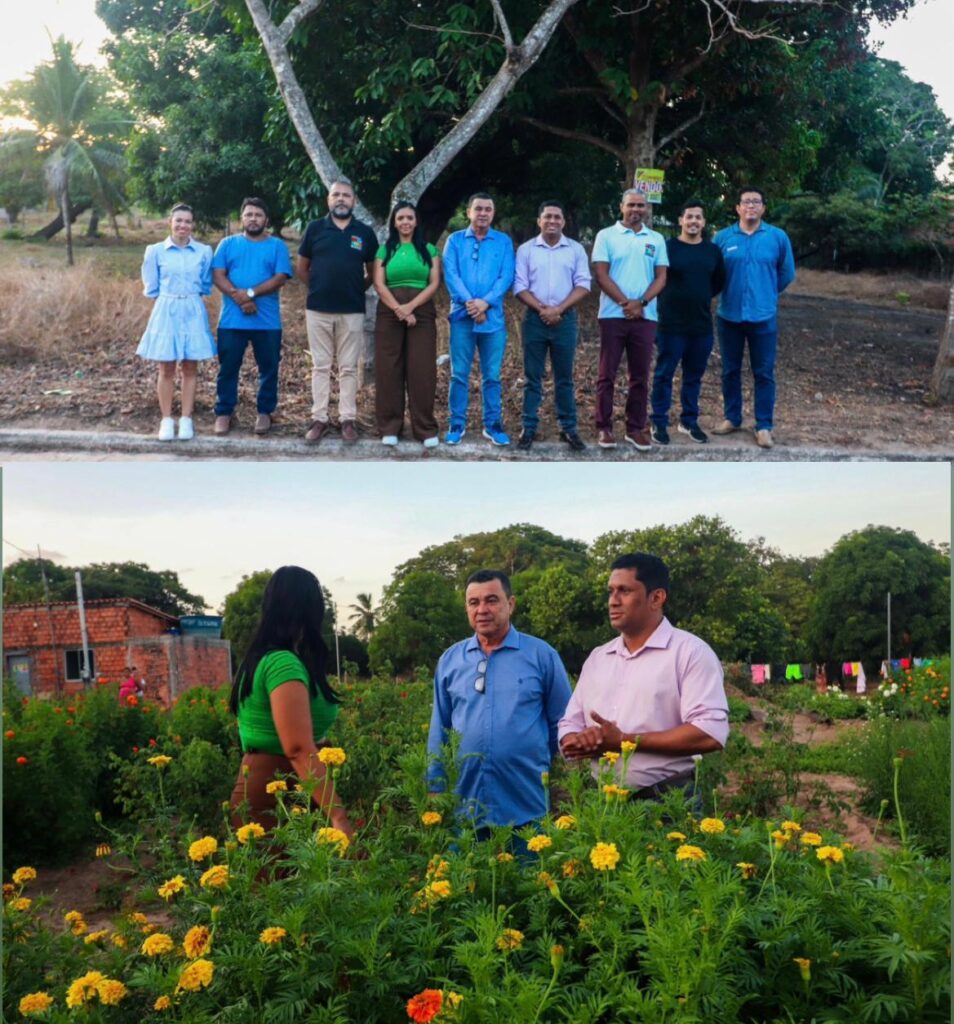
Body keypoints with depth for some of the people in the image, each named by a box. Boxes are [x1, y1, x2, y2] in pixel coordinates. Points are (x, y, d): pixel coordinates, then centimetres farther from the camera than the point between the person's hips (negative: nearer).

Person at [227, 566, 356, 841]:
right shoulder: (284, 663, -19)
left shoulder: (260, 658, 11)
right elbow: (299, 749, -27)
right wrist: (339, 816, -32)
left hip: (258, 793, 10)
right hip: (277, 802, -10)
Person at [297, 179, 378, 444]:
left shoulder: (365, 232, 4)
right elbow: (301, 269, 11)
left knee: (348, 367, 4)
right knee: (321, 366, 5)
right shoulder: (315, 228, 3)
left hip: (352, 310, 0)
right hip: (318, 309, 0)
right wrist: (320, 287, 11)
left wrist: (356, 289, 7)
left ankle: (348, 419, 9)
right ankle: (319, 418, 9)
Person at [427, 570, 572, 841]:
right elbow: (439, 730, 13)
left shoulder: (541, 655, -1)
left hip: (526, 808, -2)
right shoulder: (450, 660, 7)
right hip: (464, 806, 2)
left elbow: (564, 724, 8)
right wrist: (436, 789, 11)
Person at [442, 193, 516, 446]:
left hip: (493, 317, 0)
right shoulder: (455, 240, 8)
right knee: (459, 373, 1)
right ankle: (457, 424, 8)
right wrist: (469, 302, -17)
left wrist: (485, 302, -15)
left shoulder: (504, 242, 8)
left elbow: (507, 276, -2)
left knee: (492, 375, 4)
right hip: (462, 316, 0)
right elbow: (450, 274, -3)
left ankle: (492, 425, 11)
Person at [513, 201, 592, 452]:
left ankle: (569, 429, 10)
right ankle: (529, 428, 6)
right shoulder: (526, 250, 5)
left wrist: (558, 309, -12)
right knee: (532, 377, 2)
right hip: (535, 319, 0)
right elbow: (520, 286, 0)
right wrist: (542, 309, -13)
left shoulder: (576, 249, 6)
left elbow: (583, 284, -1)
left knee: (564, 378, 6)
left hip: (565, 319, 0)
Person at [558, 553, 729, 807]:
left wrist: (625, 740, -17)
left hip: (667, 803, -5)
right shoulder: (597, 658, 13)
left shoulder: (690, 651, -6)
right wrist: (579, 741, -11)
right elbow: (569, 727, 14)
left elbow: (710, 733, -16)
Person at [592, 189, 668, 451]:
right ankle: (604, 427, 7)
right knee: (607, 374, 1)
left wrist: (641, 302, -10)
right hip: (613, 315, -2)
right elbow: (601, 275, -4)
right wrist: (625, 303, -12)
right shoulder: (606, 236, 2)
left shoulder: (656, 240, 10)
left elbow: (661, 277, 5)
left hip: (645, 316, 3)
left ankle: (636, 428, 13)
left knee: (640, 376, 5)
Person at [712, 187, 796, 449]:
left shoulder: (778, 237, -1)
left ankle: (764, 426, 7)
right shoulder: (722, 237, -1)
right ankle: (732, 418, 24)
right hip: (729, 315, 1)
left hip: (763, 316, -1)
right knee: (730, 370, 10)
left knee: (764, 373, 1)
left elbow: (787, 274, 11)